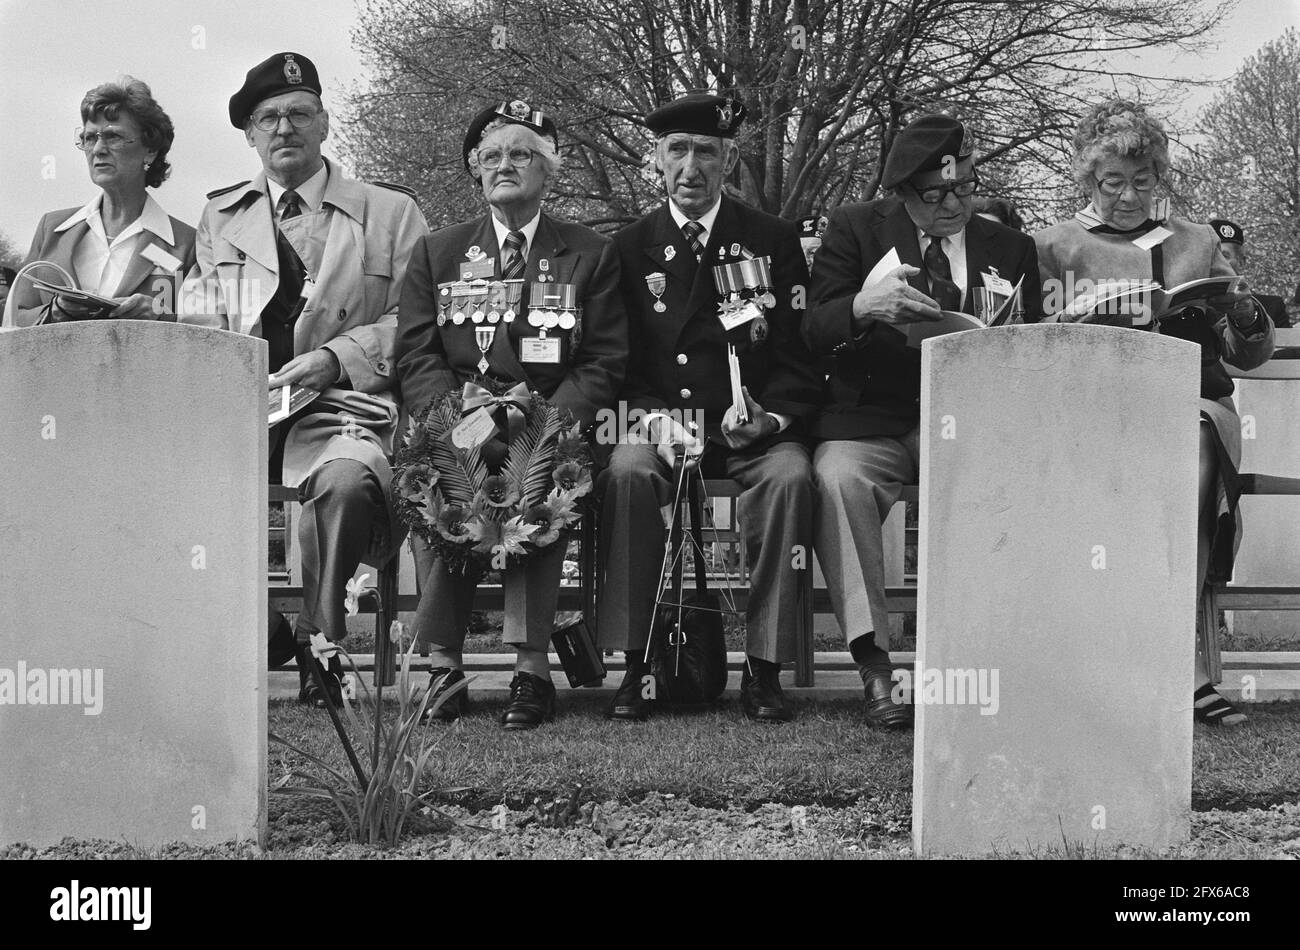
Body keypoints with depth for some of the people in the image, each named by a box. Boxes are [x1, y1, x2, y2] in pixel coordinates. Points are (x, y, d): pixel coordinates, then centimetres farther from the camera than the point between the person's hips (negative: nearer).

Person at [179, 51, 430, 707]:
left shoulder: (390, 213, 12)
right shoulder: (220, 217, 22)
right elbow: (196, 323, 16)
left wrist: (337, 357, -11)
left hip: (342, 405, -3)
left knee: (346, 481, -38)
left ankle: (319, 643, -19)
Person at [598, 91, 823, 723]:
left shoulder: (775, 242, 9)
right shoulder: (630, 248, 11)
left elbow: (800, 358, 4)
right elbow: (619, 361, 6)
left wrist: (771, 415, -16)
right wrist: (654, 417, -14)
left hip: (753, 431, 0)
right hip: (659, 423, 0)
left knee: (789, 476, -33)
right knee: (627, 471, -32)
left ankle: (764, 668, -25)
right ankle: (636, 665, -25)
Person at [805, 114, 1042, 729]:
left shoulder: (1009, 249, 16)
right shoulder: (855, 229, 8)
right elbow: (811, 333, -2)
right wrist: (861, 307, -24)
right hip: (871, 421, -1)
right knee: (837, 479, -35)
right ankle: (875, 672, -33)